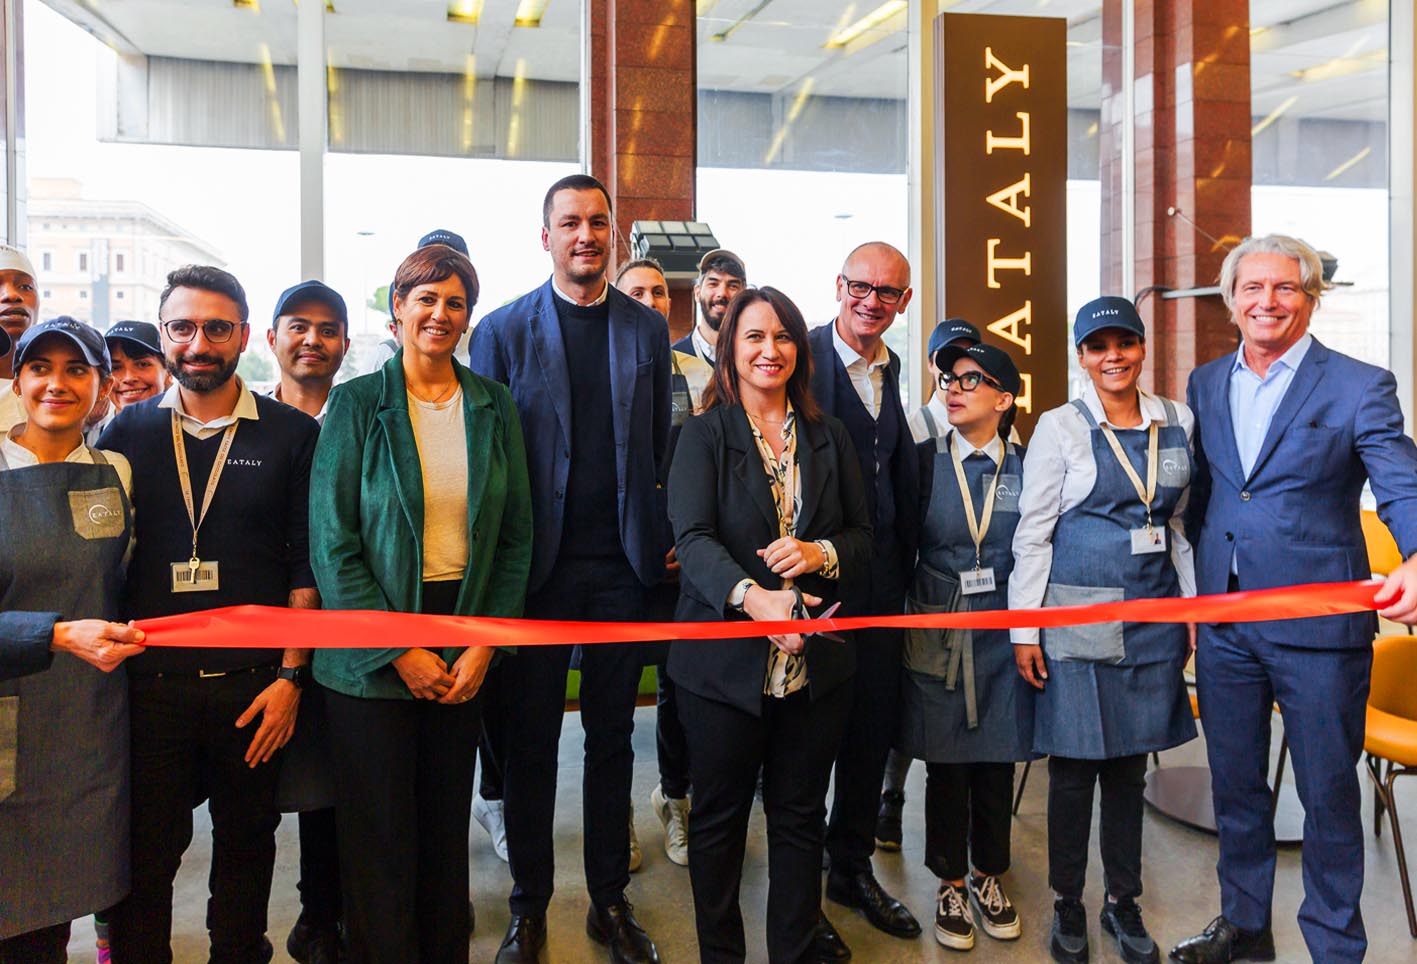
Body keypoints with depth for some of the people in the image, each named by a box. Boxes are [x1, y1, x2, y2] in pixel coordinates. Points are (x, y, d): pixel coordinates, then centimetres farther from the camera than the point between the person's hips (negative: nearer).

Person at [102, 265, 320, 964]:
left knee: (247, 844, 14)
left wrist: (291, 674, -6)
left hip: (253, 685, 0)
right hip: (149, 686, 1)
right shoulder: (126, 433, 5)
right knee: (143, 855, 7)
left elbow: (306, 565, -1)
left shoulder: (293, 435, 0)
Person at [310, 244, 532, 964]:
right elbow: (331, 545, -8)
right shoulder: (357, 404, -4)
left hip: (465, 651, 3)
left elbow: (515, 535, 5)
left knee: (449, 824, 14)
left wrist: (486, 644, -4)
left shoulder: (494, 405, 5)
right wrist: (399, 651, -12)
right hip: (372, 656, -2)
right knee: (380, 836, 7)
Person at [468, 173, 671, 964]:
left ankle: (611, 898, 28)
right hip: (538, 565, -2)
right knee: (532, 738, 9)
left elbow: (663, 446, 10)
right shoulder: (502, 330, 0)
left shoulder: (647, 328, 7)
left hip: (623, 564, 2)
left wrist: (665, 536, 2)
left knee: (613, 734, 12)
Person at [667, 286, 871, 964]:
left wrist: (821, 553, -13)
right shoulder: (705, 434, -2)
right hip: (726, 658, -2)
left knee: (801, 817, 13)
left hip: (816, 659, 3)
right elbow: (694, 537, -15)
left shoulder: (829, 437, 10)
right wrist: (750, 594, -34)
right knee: (718, 817, 11)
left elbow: (862, 534, 10)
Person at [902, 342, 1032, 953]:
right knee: (946, 763, 8)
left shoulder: (1025, 467, -1)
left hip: (1004, 634, 1)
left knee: (997, 760, 11)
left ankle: (987, 876, 32)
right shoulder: (924, 461, -3)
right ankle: (951, 884, 26)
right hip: (938, 638, -1)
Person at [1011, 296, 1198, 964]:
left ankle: (1124, 900, 28)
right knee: (1074, 764, 3)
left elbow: (1181, 523, 16)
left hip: (1153, 615, 4)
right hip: (1078, 613, -3)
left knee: (1131, 761, 12)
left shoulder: (1176, 422, 8)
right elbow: (1031, 533, -4)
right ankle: (1067, 902, 22)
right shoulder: (1059, 427, -4)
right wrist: (1025, 629, -8)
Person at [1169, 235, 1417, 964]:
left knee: (1327, 794, 9)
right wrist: (1199, 589, 10)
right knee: (1234, 785, 17)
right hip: (1223, 624, 5)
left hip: (1318, 627, -4)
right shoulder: (1205, 384, 8)